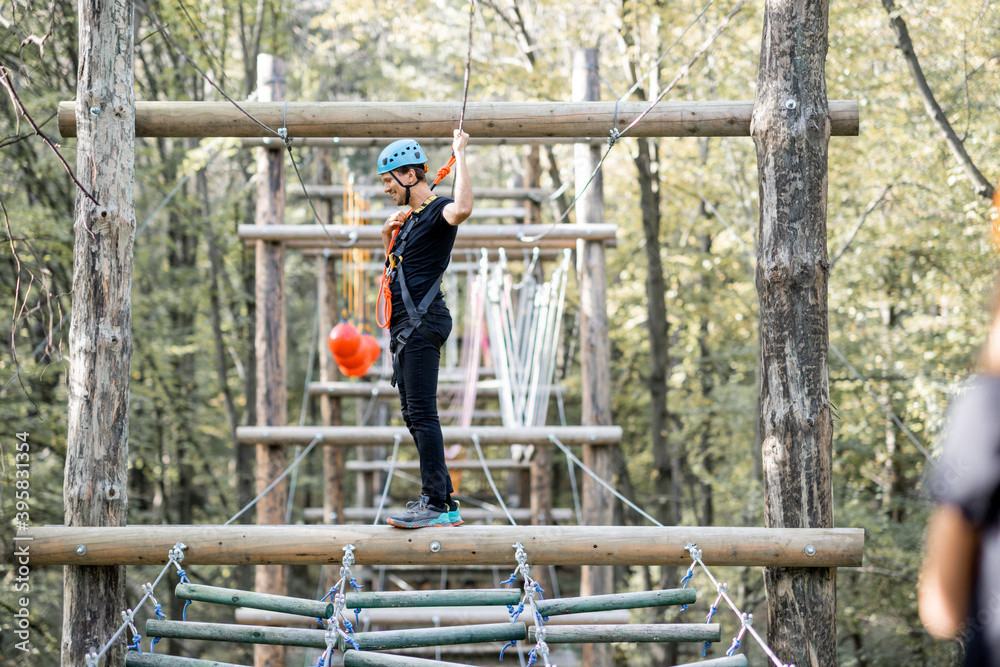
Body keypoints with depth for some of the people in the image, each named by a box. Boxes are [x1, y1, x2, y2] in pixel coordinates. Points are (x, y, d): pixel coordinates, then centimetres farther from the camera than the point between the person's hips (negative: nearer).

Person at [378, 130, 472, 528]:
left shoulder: (437, 212, -10)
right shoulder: (411, 218, 21)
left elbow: (462, 209, -35)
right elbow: (394, 271, 32)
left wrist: (460, 154, -25)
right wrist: (388, 237, 13)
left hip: (423, 320, -10)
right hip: (405, 326, 10)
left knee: (422, 413, -14)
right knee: (414, 414, 11)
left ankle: (436, 504, -15)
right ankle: (443, 500, 15)